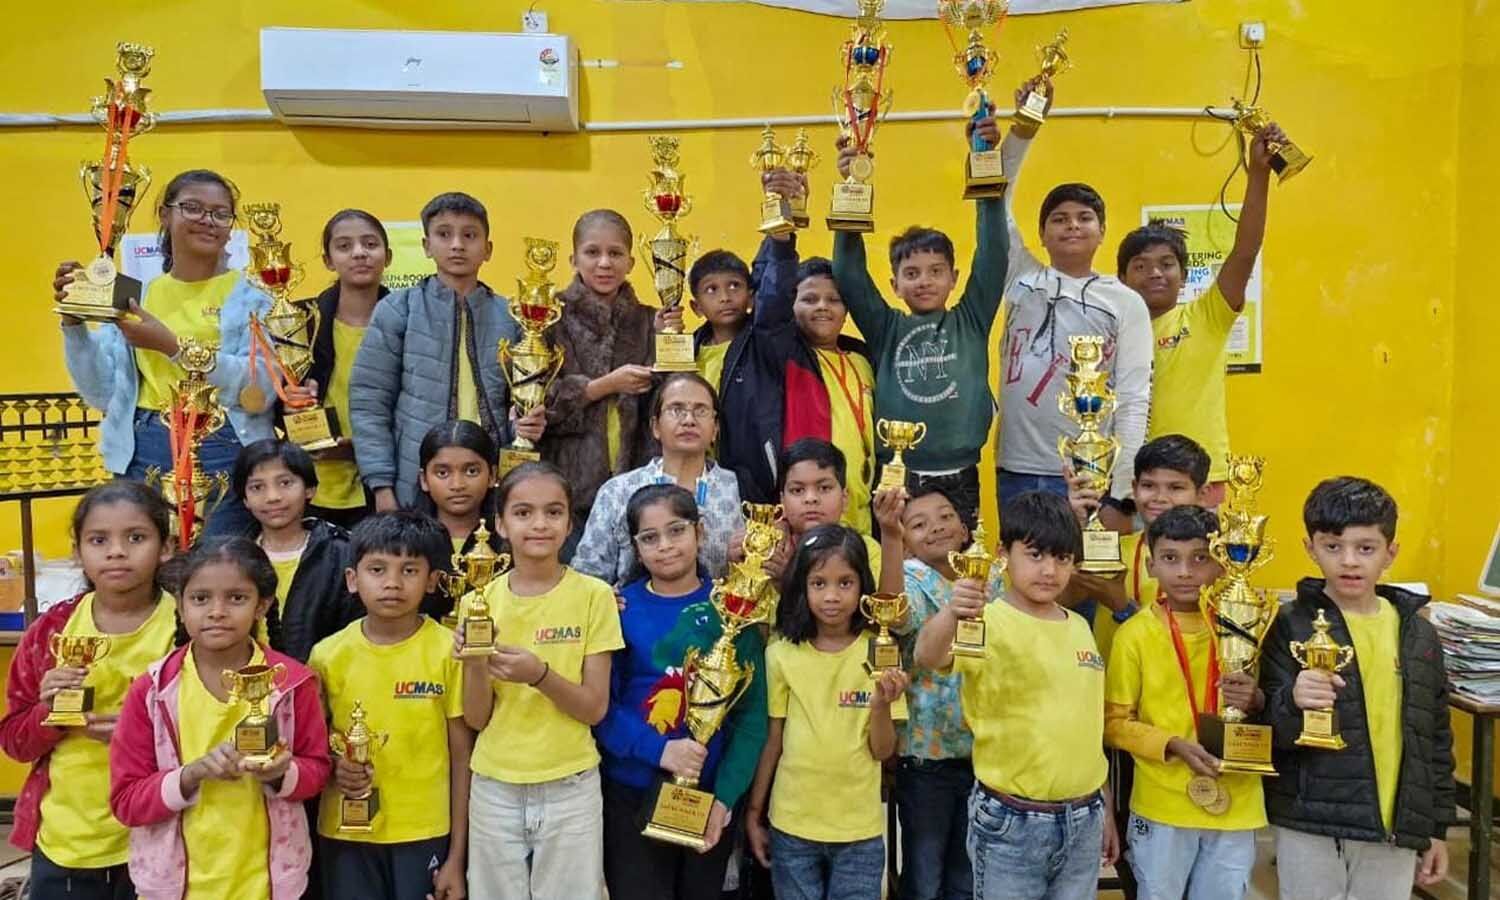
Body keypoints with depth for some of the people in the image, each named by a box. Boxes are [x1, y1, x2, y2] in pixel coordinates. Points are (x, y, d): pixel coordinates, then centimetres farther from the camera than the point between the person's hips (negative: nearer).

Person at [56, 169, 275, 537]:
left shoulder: (250, 298, 2)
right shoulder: (133, 295, 11)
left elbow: (260, 390, -12)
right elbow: (102, 393, 9)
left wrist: (173, 346, -17)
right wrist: (74, 323, -3)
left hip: (223, 456, -3)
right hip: (145, 456, 3)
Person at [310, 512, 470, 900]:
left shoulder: (449, 651, -9)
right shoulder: (328, 655, -4)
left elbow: (461, 756, -4)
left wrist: (457, 855, -4)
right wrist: (332, 769, -13)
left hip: (424, 834, -1)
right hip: (345, 833, 2)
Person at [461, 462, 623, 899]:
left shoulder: (594, 596, -10)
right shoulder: (482, 601, -3)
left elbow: (595, 708, -10)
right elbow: (476, 718, -3)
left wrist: (540, 675, -26)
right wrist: (476, 665, -21)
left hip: (571, 789, -2)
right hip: (494, 789, 2)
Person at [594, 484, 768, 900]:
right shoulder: (620, 608, -4)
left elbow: (752, 710, -4)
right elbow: (601, 705, -8)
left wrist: (726, 796, -12)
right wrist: (660, 751, -22)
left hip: (712, 793, 2)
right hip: (631, 795, -1)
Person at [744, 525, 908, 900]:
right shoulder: (782, 654, -7)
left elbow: (883, 751, -5)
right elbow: (772, 740, 2)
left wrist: (881, 704, -23)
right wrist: (753, 813, 6)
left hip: (859, 828, 0)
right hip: (791, 826, 1)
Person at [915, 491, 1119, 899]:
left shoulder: (1079, 627, 6)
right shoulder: (988, 621, -14)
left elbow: (1089, 725, 14)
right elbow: (927, 656, -35)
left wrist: (1104, 809, 17)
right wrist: (951, 613, -54)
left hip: (1083, 821, 6)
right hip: (1011, 822, -5)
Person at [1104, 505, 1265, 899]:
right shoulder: (1135, 634, -9)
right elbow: (1115, 722, -4)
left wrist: (1256, 703, -13)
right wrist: (1173, 745, -19)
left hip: (1236, 807, 2)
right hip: (1162, 808, -2)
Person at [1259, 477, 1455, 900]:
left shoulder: (1419, 634, 6)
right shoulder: (1290, 626, -7)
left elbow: (1436, 739, 14)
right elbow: (1264, 733, -8)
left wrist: (1437, 827, 14)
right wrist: (1293, 703, -29)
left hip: (1396, 831, 4)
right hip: (1309, 826, -3)